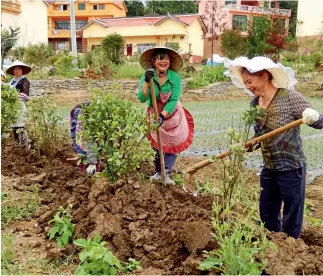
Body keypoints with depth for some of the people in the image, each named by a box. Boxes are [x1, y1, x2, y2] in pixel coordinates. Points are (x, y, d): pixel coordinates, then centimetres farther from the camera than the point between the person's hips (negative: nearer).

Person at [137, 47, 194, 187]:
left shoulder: (175, 77, -22)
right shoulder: (147, 76, -19)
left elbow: (174, 100, -25)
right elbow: (141, 98, -28)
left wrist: (163, 116, -34)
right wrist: (147, 82, -40)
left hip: (172, 114, 0)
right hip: (155, 114, 1)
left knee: (173, 144, 0)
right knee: (156, 144, 12)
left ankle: (166, 173, 8)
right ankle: (158, 172, 28)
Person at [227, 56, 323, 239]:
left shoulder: (290, 97, -17)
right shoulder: (255, 102, 2)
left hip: (291, 167, -7)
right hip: (269, 168, 7)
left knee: (291, 216, 8)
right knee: (267, 213, 20)